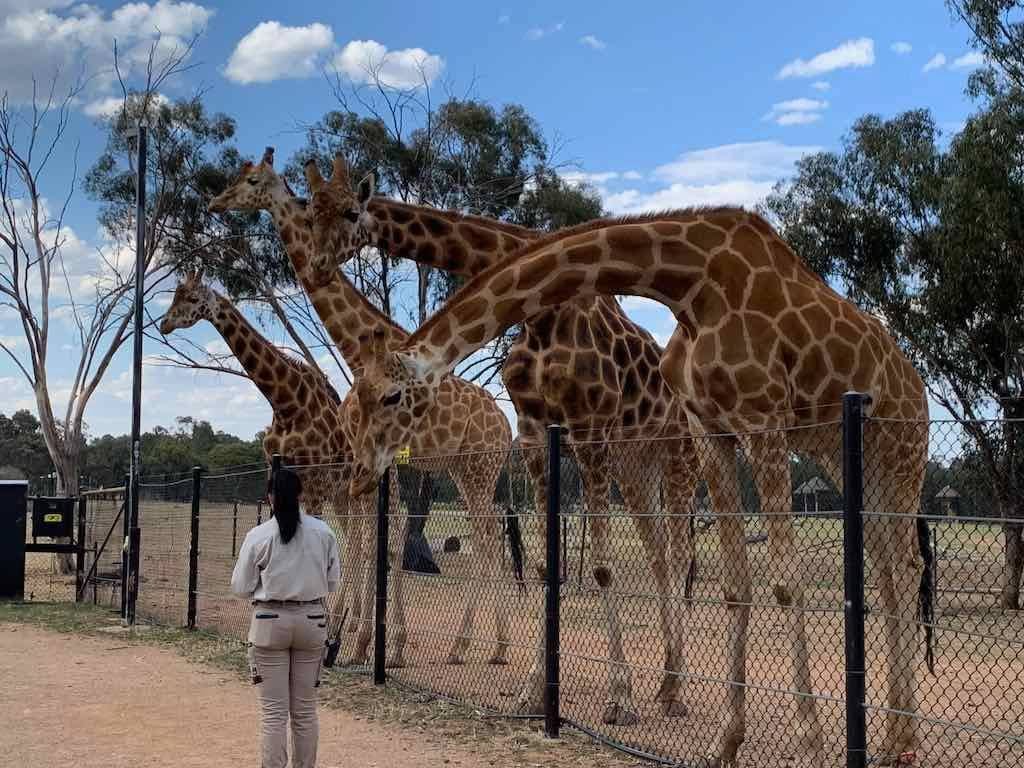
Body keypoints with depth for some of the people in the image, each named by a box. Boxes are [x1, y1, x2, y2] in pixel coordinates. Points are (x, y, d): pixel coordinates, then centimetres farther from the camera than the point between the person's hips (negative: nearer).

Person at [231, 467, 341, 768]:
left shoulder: (258, 535, -9)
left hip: (270, 622, -2)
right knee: (305, 708, 12)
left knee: (274, 711, 3)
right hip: (312, 620, 2)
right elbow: (333, 581, 4)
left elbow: (241, 587, -2)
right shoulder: (323, 532, -3)